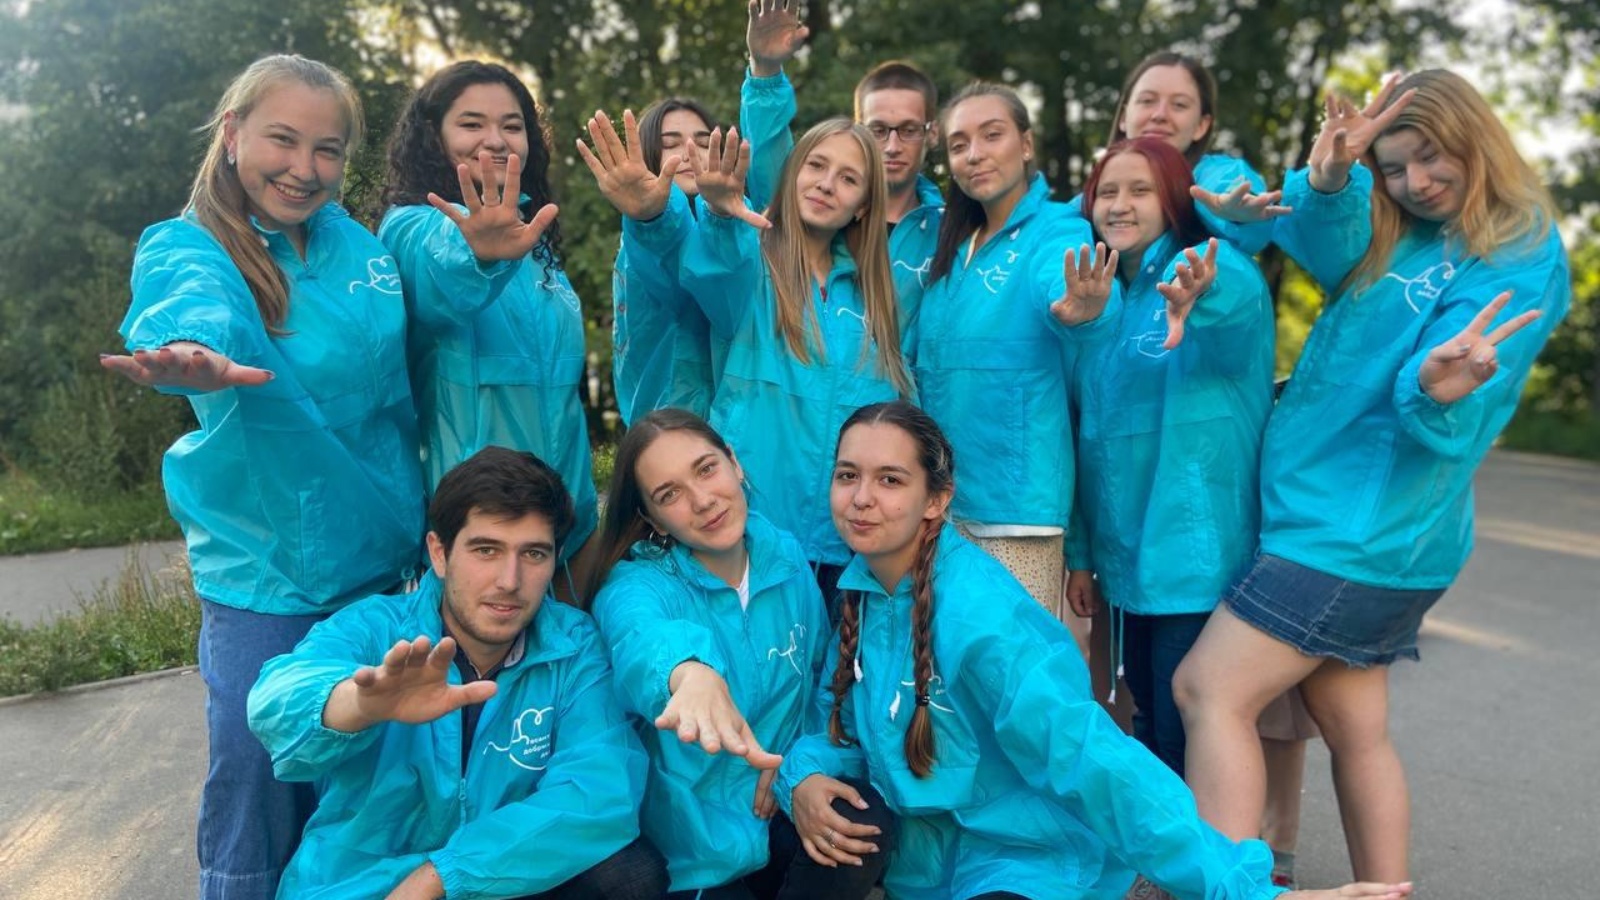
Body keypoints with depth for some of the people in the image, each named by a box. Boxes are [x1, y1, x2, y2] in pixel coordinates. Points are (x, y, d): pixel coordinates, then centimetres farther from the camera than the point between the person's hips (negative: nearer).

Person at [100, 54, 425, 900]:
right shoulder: (185, 248, -10)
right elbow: (196, 306, -35)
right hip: (264, 585, -4)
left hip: (380, 567, 4)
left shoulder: (355, 241, 4)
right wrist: (198, 353, -54)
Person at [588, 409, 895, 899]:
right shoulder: (637, 582, -16)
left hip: (783, 806, 4)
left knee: (867, 818, -23)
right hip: (696, 845, -4)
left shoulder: (787, 558, -2)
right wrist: (692, 671, -67)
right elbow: (642, 634, -42)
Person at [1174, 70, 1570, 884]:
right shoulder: (1392, 238, 11)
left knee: (1208, 692, -9)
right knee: (1355, 730, 13)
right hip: (1348, 517, 8)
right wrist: (1329, 184, -32)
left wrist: (1439, 390, -43)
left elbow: (1447, 420, -20)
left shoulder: (1520, 260, -9)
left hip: (1361, 524, -8)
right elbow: (1326, 245, -11)